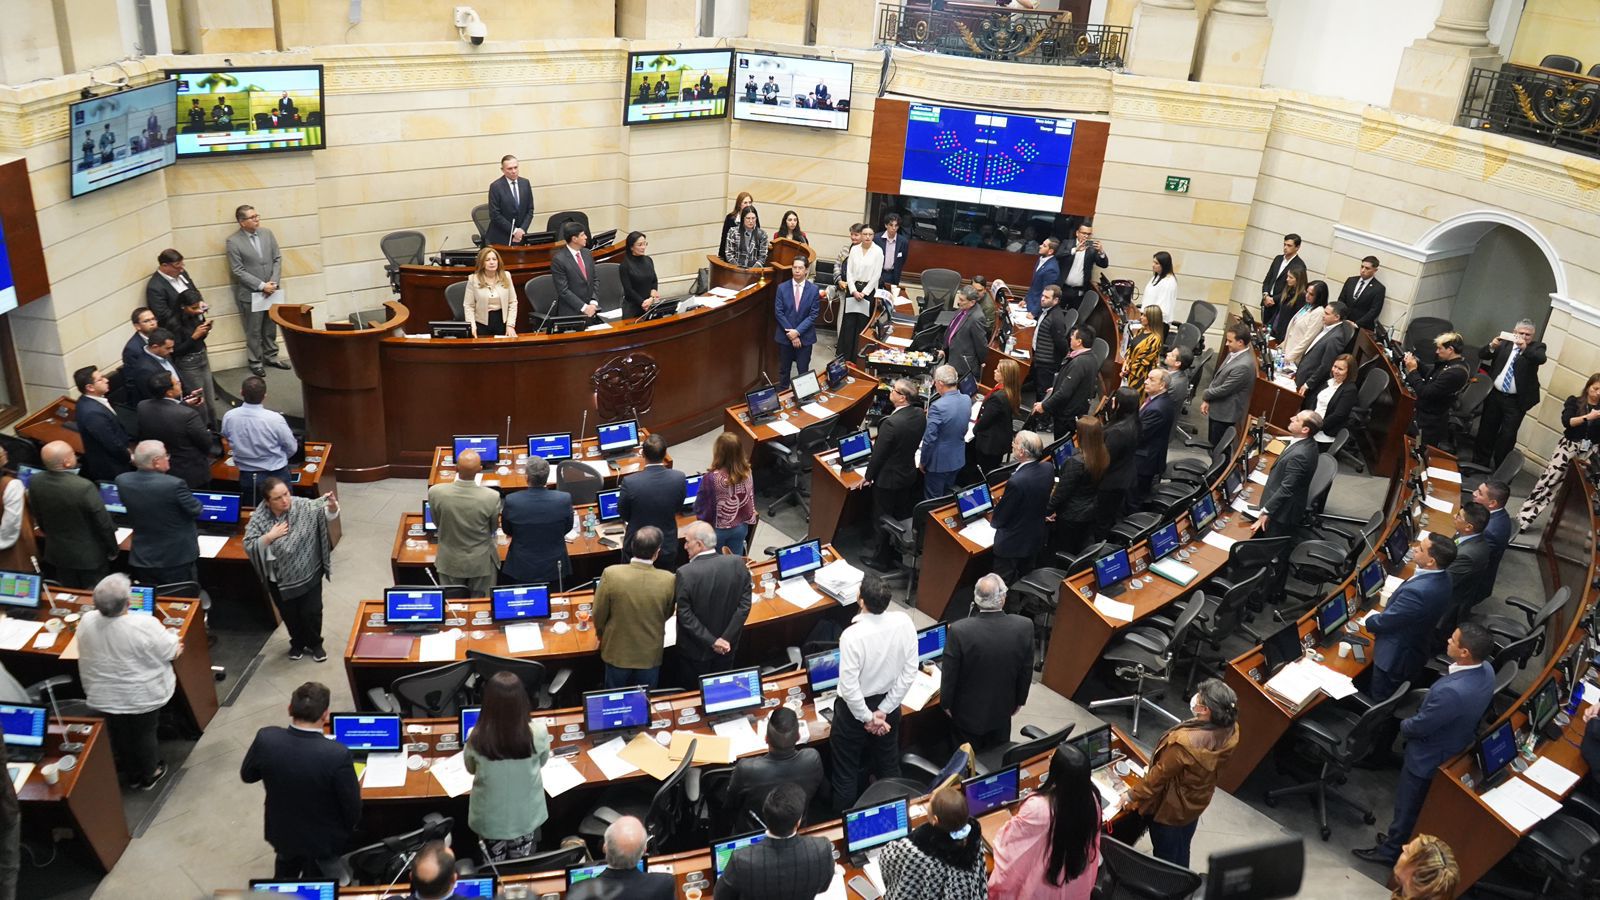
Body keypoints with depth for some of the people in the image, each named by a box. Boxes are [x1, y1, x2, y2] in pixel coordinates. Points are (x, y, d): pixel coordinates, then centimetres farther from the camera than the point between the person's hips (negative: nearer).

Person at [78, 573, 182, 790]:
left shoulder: (86, 621, -17)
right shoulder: (145, 625, -32)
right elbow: (170, 652, -16)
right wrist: (172, 636, 6)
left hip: (104, 697, 4)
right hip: (142, 697, -4)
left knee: (120, 737, 24)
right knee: (145, 734, 20)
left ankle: (133, 776, 43)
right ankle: (149, 775, 40)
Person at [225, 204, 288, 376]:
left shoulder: (267, 233, 2)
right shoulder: (233, 241, -12)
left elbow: (277, 259, 4)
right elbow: (238, 271, -13)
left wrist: (273, 283, -8)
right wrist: (261, 286, -17)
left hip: (271, 291, 4)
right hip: (250, 294, -4)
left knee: (271, 328, 15)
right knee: (253, 331, 7)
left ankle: (271, 357, 30)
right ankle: (255, 362, 19)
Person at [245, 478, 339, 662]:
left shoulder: (303, 506, -17)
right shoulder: (259, 518, -15)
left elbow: (328, 514, -21)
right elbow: (248, 546, -14)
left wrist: (332, 505, -42)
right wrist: (270, 537, -27)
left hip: (309, 574, -1)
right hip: (280, 579, 1)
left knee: (312, 611, 9)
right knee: (290, 614, 19)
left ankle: (314, 643, 36)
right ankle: (297, 643, 45)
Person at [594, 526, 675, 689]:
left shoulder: (611, 574, -24)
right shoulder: (668, 580, -21)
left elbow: (598, 614, -11)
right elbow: (667, 615, -2)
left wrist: (602, 635, 12)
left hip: (617, 652, 0)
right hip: (650, 655, 0)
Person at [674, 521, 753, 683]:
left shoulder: (685, 573, -23)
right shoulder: (738, 564, -13)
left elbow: (685, 615, -20)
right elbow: (744, 605, -12)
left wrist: (711, 641, -15)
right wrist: (726, 638, -12)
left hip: (696, 649, -3)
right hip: (727, 646, 3)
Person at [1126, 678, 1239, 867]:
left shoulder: (1185, 742, -42)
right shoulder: (1231, 729, -21)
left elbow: (1159, 775, -24)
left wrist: (1132, 796, -12)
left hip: (1171, 807, -6)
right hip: (1197, 800, 7)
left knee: (1165, 853, 21)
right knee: (1182, 849, 31)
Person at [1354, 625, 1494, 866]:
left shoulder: (1452, 692, -44)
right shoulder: (1486, 669, -16)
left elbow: (1419, 726, -27)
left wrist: (1404, 725, -6)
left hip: (1429, 756, -8)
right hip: (1456, 749, 8)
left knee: (1407, 805, 18)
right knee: (1426, 804, 29)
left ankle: (1390, 850, 39)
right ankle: (1400, 837, 51)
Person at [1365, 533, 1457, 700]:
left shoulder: (1418, 591, -40)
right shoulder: (1441, 578, -10)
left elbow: (1385, 620, -24)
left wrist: (1369, 622, -4)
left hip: (1396, 656, -8)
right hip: (1417, 647, 8)